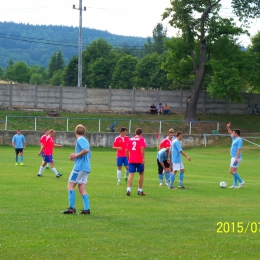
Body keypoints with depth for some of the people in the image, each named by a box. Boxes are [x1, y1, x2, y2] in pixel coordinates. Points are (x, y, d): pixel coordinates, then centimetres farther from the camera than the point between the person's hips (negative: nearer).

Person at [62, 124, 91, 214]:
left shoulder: (80, 140, -8)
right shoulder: (85, 140, 20)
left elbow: (86, 150, -25)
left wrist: (76, 155, -14)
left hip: (79, 166, -9)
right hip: (86, 167, 9)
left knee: (70, 185, -4)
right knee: (82, 188, 8)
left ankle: (71, 208, -8)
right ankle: (86, 209, 0)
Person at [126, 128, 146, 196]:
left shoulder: (131, 139, 13)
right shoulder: (141, 139, -1)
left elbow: (127, 150, 12)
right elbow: (142, 148, -17)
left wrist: (128, 158, 22)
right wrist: (143, 158, -17)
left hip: (131, 160, 3)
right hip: (139, 160, -3)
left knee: (131, 175, -1)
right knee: (141, 174, 13)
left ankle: (128, 189, -17)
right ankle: (140, 190, 16)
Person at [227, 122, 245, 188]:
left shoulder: (239, 140, -16)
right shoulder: (235, 138, 12)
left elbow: (239, 149, -22)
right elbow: (230, 133, 29)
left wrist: (236, 158, -27)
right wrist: (228, 127, 14)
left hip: (236, 158, -10)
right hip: (234, 157, 10)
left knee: (231, 171, -11)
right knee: (234, 171, 10)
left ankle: (241, 181, -7)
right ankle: (235, 185, 12)